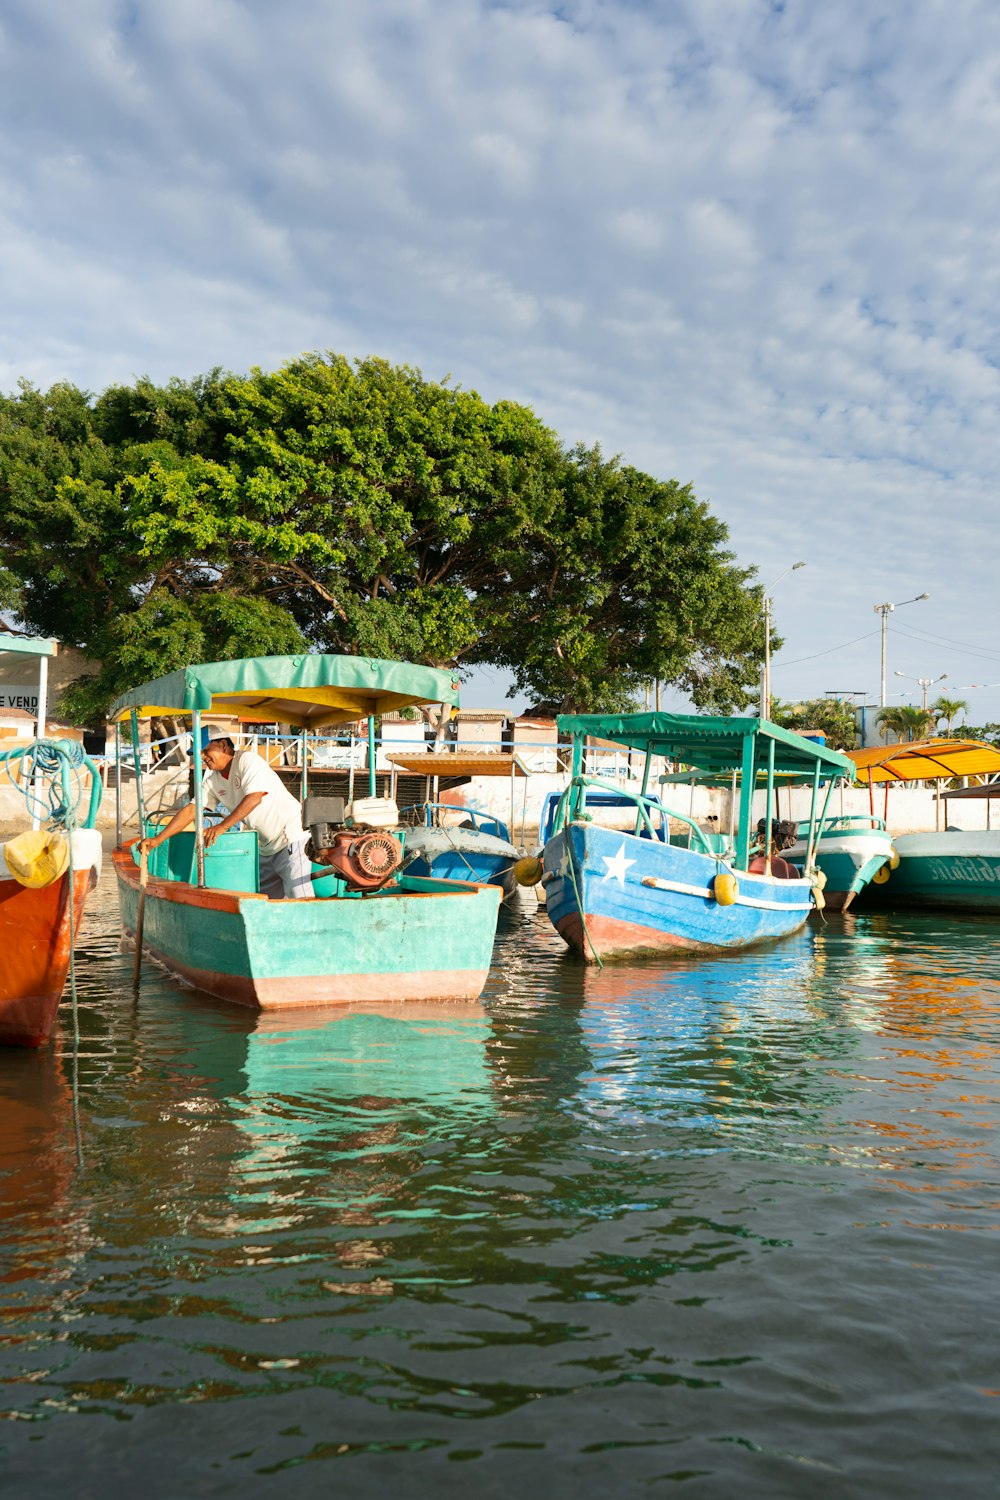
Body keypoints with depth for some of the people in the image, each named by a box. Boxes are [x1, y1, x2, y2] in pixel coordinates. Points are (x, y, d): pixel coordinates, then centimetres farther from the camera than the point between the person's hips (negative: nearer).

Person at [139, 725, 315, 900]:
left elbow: (254, 797, -24)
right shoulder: (213, 781, 9)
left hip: (291, 838, -8)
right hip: (267, 847, 8)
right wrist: (157, 840, 0)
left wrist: (222, 826, -25)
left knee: (300, 899, -16)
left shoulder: (247, 760, -13)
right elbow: (190, 810, 7)